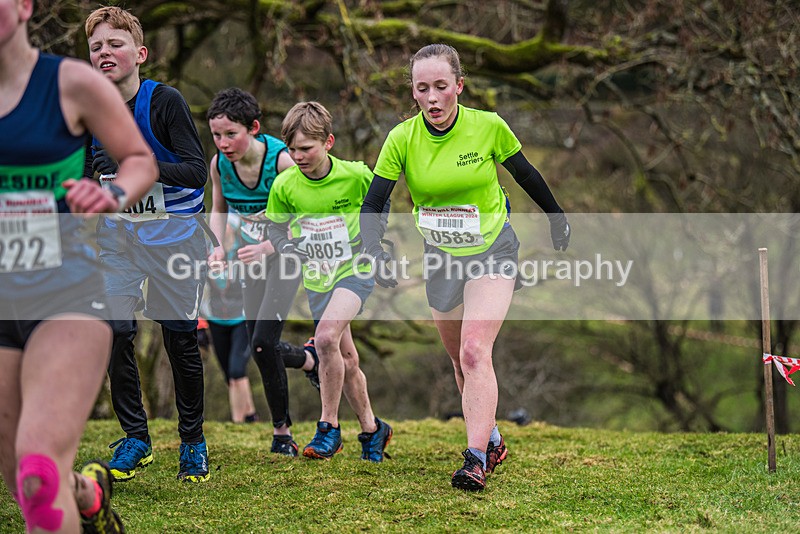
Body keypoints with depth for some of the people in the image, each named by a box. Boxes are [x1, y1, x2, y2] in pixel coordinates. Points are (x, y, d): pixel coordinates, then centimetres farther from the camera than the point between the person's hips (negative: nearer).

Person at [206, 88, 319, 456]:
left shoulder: (281, 160, -25)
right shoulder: (219, 164, -10)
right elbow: (219, 210, 9)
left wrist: (267, 247, -33)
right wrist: (219, 247, -9)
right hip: (254, 257, 6)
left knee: (263, 343, -15)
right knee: (258, 347, 5)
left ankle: (281, 431, 2)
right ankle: (310, 358, 36)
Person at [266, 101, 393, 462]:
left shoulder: (356, 175, -15)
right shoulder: (284, 185, -9)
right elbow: (275, 226, 7)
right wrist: (288, 249, -9)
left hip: (355, 270, -4)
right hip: (317, 278, 4)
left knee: (326, 337, -27)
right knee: (345, 359, 10)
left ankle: (329, 427, -16)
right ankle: (371, 429, 29)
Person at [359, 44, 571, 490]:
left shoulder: (489, 127, -16)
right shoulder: (402, 139, -14)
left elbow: (526, 175, 2)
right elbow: (372, 205, -13)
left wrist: (558, 219, 15)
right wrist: (376, 253, -31)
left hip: (492, 250, -3)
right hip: (440, 258, 3)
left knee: (475, 352, -21)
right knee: (461, 360, 14)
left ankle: (476, 458, -23)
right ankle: (492, 439, 35)